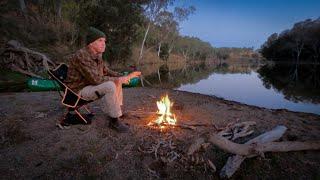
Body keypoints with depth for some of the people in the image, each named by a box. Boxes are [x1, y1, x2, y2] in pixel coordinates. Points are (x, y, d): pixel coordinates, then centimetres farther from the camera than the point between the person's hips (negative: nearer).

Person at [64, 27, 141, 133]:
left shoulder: (97, 55, 5)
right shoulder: (81, 56, -23)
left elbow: (106, 71, 13)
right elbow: (96, 79, -29)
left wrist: (125, 77, 1)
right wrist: (117, 79, -20)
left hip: (90, 86, 9)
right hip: (79, 90, -9)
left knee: (117, 83, 6)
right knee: (110, 86, -29)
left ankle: (116, 112, 9)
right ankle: (114, 121, -18)